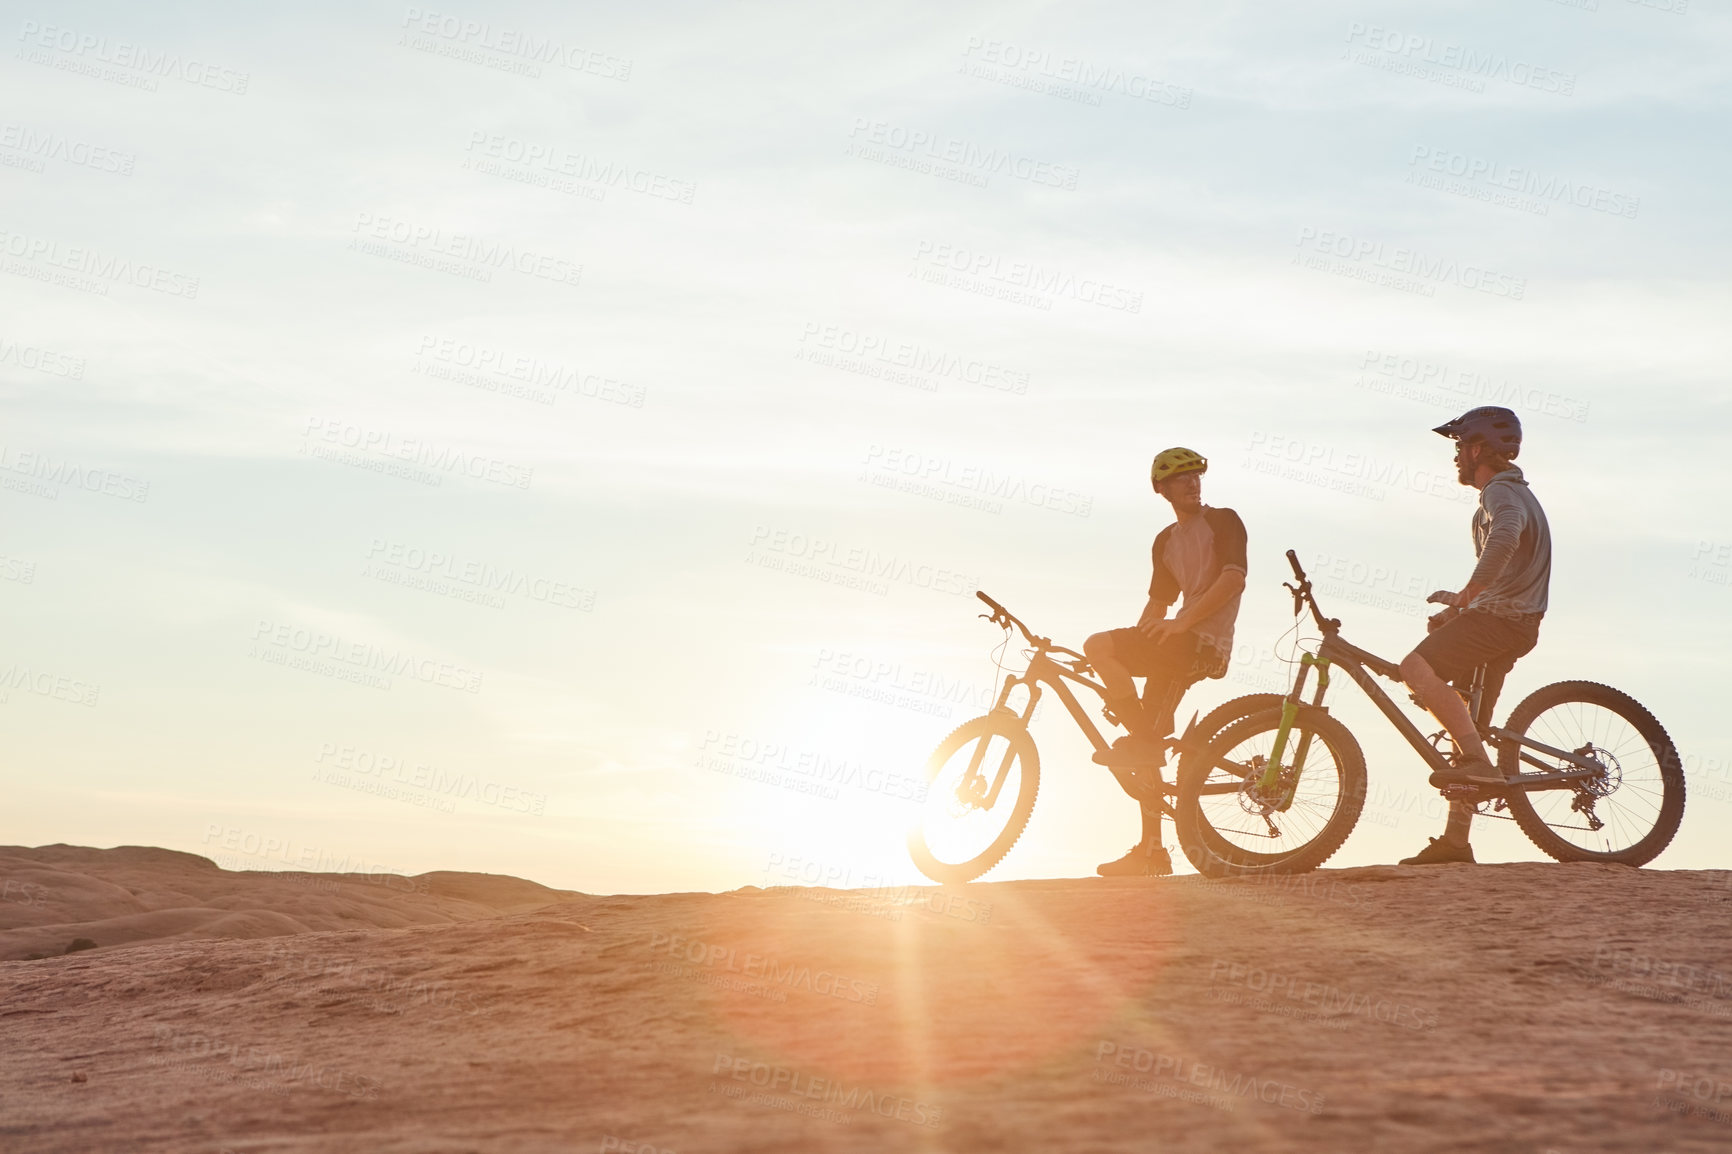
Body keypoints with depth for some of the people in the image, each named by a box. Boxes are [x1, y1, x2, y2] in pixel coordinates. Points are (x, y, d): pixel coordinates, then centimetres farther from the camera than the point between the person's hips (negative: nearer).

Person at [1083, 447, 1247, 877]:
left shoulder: (1223, 521, -1)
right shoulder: (1166, 542, 21)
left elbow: (1233, 579, -15)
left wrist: (1181, 621, -23)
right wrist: (1128, 653, 12)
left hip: (1204, 641, -8)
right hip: (1178, 646, 8)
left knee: (1097, 645, -21)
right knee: (1147, 746, 4)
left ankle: (1142, 739, -14)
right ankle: (1151, 850, 8)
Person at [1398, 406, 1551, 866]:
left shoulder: (1502, 492, -9)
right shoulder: (1512, 493, 26)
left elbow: (1505, 538, -33)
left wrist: (1464, 595, -32)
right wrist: (1456, 611, 23)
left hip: (1499, 617, -11)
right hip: (1510, 620, 11)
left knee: (1418, 667, -25)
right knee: (1466, 722, 9)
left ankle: (1477, 761, -30)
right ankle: (1455, 840, 8)